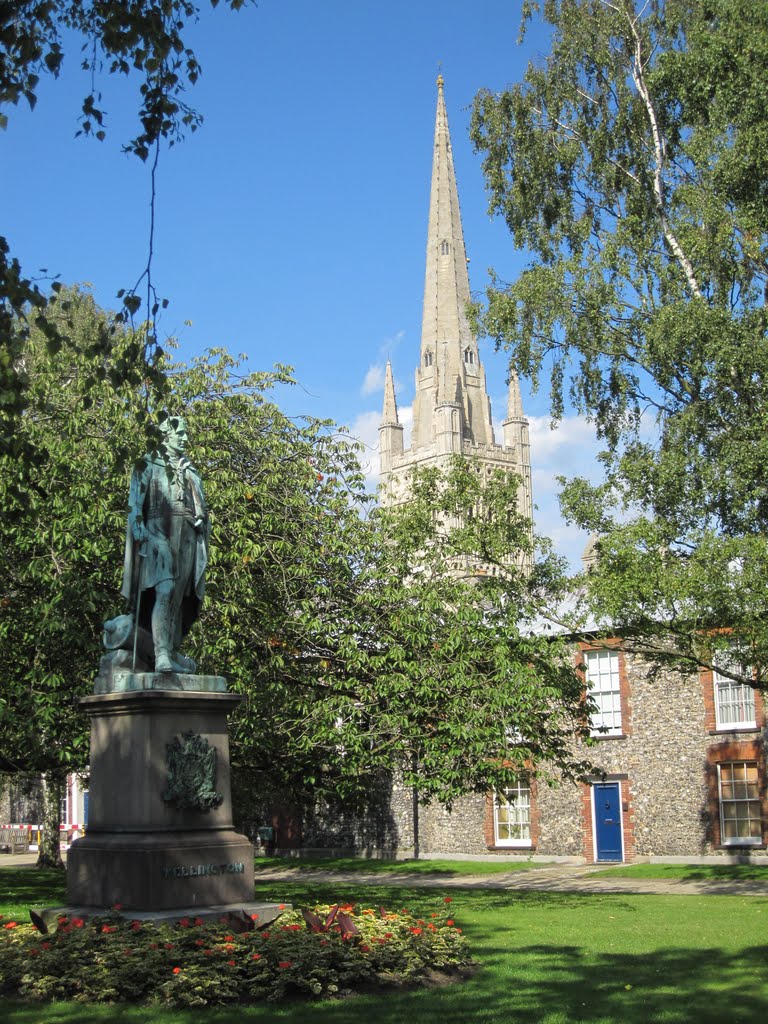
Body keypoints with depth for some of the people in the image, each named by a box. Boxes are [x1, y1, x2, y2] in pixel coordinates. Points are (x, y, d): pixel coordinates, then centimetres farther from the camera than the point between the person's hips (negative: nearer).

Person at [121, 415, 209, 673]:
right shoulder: (149, 464, 9)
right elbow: (135, 500, -1)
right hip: (160, 531, -6)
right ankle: (162, 655, -30)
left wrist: (204, 529, 15)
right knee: (164, 592, -20)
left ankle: (173, 652, 8)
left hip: (187, 536, 6)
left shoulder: (190, 470, 26)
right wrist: (138, 528, -14)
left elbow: (201, 505, 26)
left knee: (179, 597, 4)